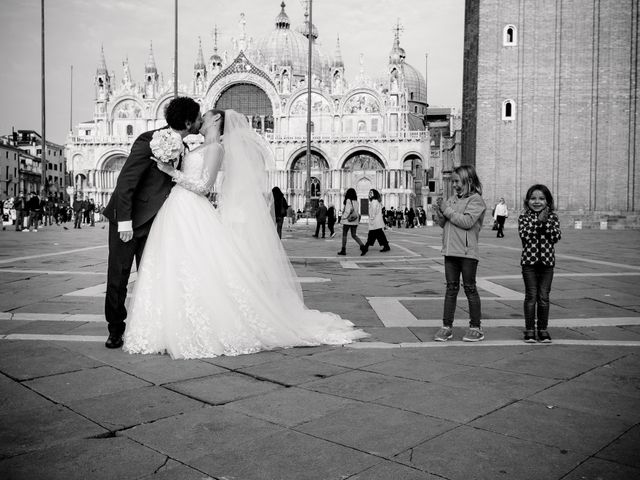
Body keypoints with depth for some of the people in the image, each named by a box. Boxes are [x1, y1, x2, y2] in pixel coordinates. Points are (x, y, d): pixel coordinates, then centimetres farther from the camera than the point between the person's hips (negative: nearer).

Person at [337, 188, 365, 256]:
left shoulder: (348, 200, -10)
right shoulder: (356, 201, 9)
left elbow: (348, 210, -18)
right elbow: (358, 211, 8)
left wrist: (344, 217, -7)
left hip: (348, 220, -6)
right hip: (355, 221, 6)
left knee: (344, 235, 6)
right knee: (354, 235, 10)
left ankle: (343, 250, 8)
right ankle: (362, 246, -10)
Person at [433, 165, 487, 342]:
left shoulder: (475, 200, -6)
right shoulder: (452, 198, 14)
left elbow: (467, 221, -20)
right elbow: (443, 224, 16)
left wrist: (447, 210, -14)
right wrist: (440, 212, -4)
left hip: (467, 251, -6)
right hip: (450, 250, 6)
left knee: (470, 288, 2)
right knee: (451, 288, 7)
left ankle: (476, 328, 13)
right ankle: (447, 326, 11)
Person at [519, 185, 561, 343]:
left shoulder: (552, 217, 5)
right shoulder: (524, 217, 1)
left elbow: (556, 236, -9)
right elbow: (524, 235, -16)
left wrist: (546, 221, -16)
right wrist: (538, 220, -18)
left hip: (547, 261, 1)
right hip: (529, 261, -1)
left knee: (544, 297, 5)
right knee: (531, 296, 1)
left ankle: (542, 329, 16)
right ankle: (529, 330, 10)